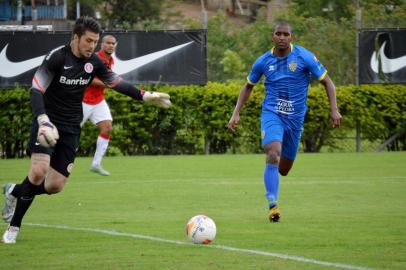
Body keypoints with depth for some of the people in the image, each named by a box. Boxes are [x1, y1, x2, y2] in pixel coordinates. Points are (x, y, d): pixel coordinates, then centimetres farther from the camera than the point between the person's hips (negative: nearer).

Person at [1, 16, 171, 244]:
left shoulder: (94, 62, 0)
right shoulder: (56, 58, -16)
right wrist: (43, 120, -36)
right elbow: (36, 91, -21)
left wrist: (145, 96, 6)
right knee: (38, 172, -25)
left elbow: (117, 83, 14)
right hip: (48, 123, -5)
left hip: (71, 129, 5)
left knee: (55, 186, -2)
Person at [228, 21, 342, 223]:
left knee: (283, 170, 9)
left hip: (295, 118, 1)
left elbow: (327, 82, 0)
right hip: (271, 114, -1)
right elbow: (248, 87, 16)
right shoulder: (263, 61, 0)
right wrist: (236, 113, 8)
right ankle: (272, 206, -24)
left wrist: (334, 110, -10)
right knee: (273, 156, -26)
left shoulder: (304, 57, -7)